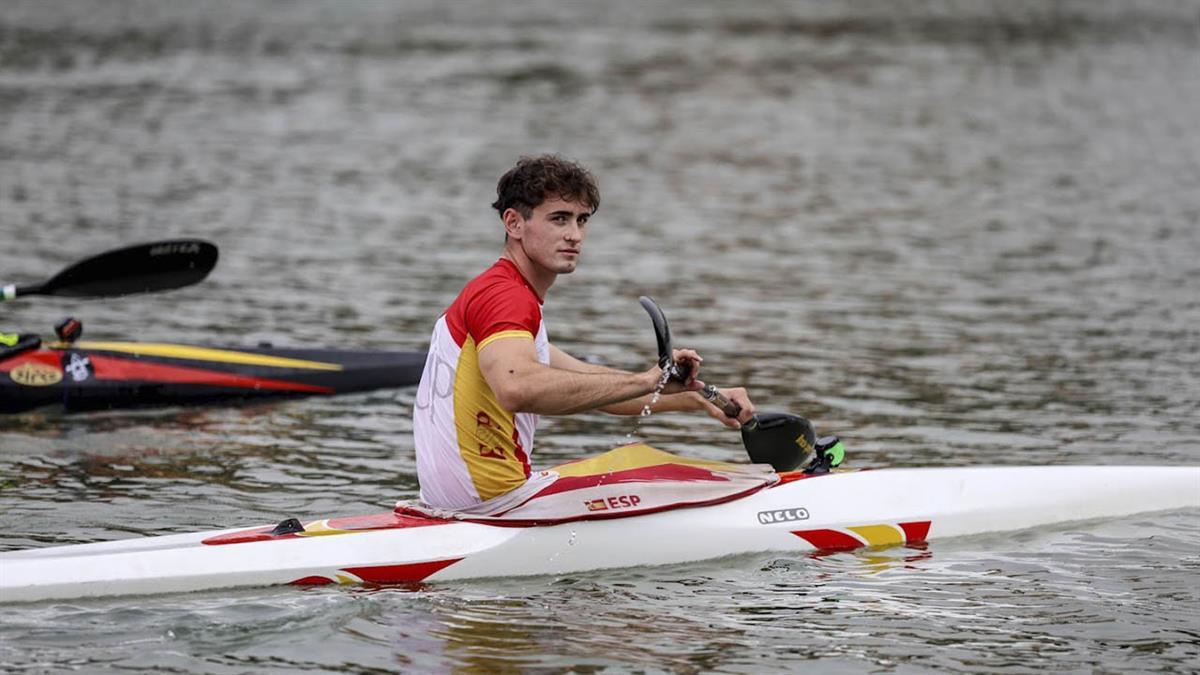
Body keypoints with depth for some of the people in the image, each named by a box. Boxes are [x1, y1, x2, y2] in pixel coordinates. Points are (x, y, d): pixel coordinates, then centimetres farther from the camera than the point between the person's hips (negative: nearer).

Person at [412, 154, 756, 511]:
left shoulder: (484, 293, 19)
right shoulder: (506, 297, -14)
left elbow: (591, 386, 23)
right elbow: (517, 388, -36)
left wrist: (699, 398, 15)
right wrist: (644, 382, -33)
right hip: (492, 495, -11)